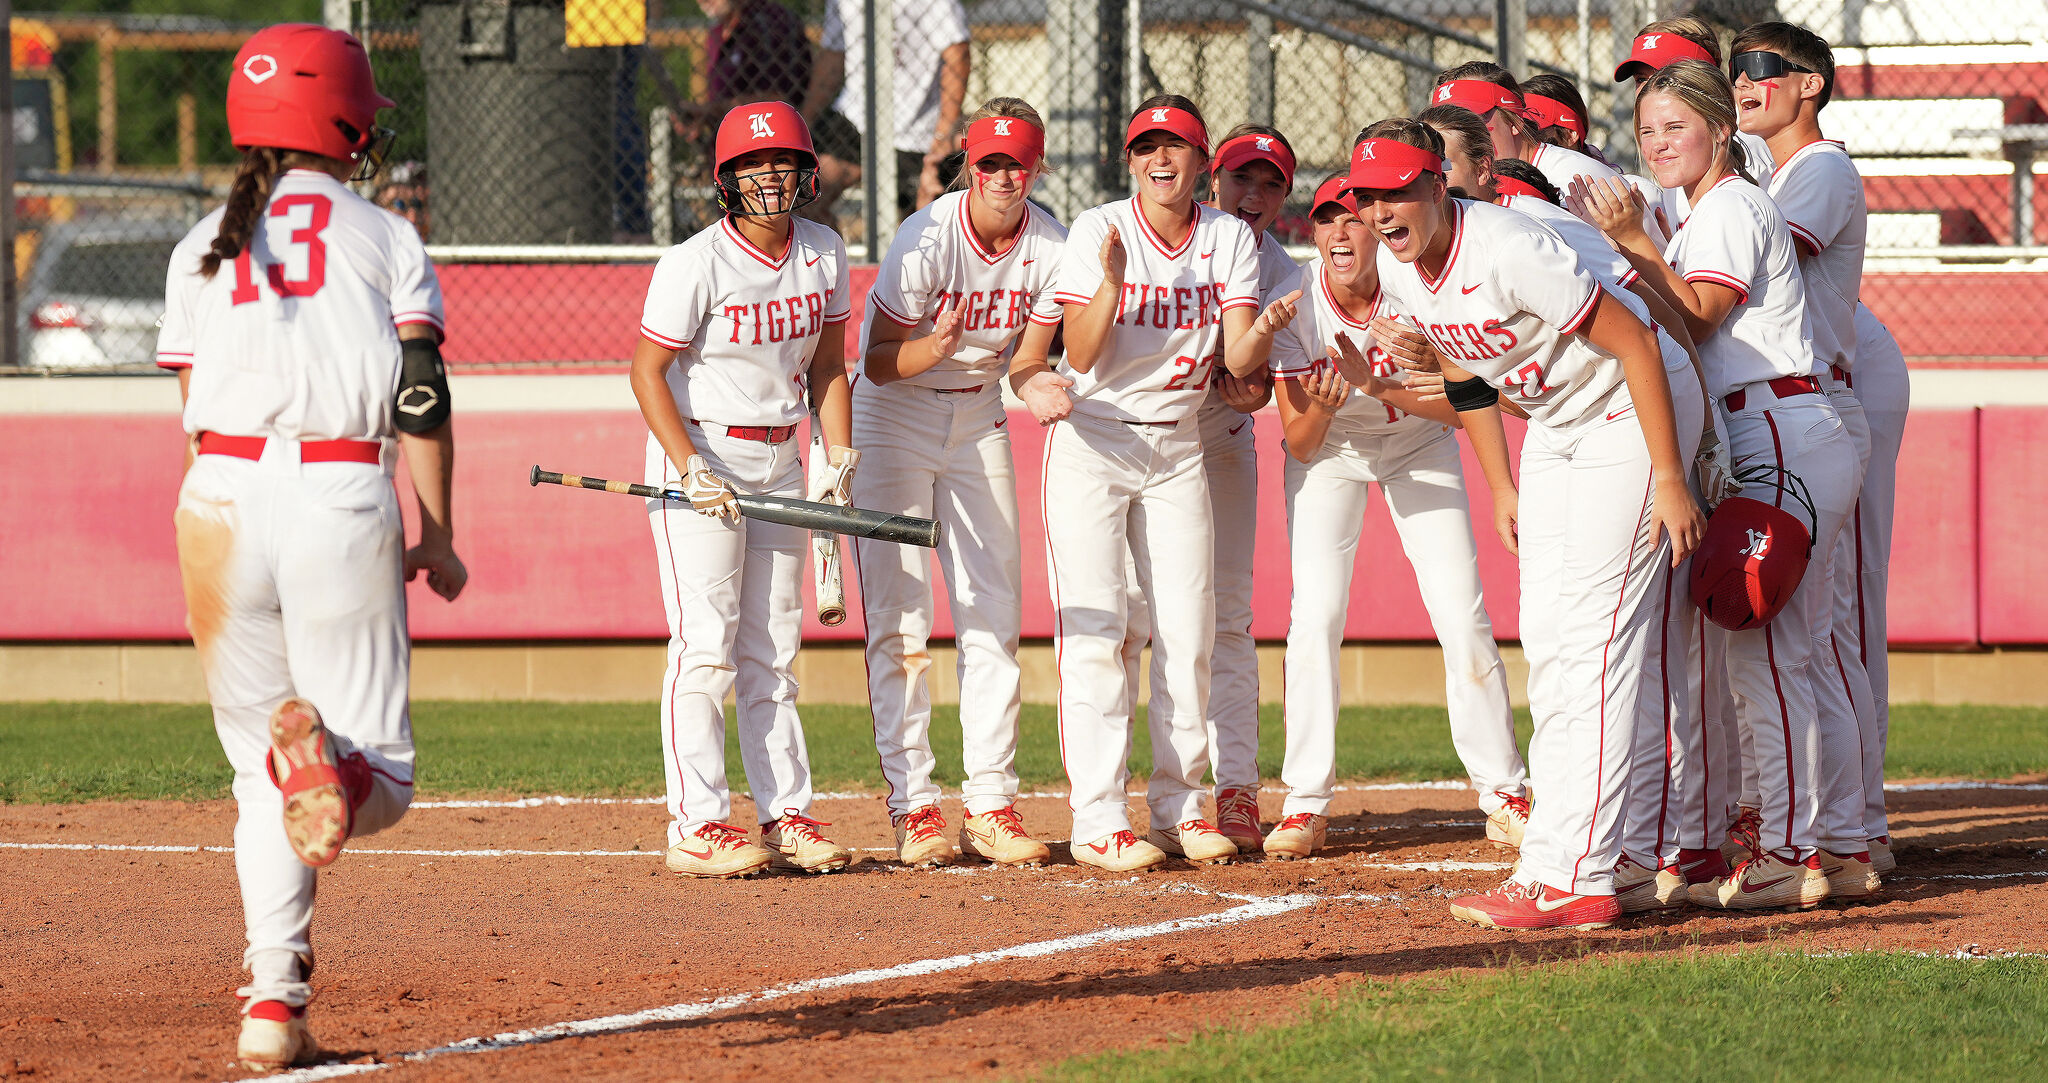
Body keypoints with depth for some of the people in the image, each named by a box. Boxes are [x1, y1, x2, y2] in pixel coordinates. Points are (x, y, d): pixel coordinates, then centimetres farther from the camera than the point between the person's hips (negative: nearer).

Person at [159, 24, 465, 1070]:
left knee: (255, 770, 11)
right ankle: (336, 765, -36)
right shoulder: (387, 239, 7)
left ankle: (273, 1005, -1)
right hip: (346, 498, -2)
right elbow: (421, 405, 0)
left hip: (222, 495, 2)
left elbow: (195, 407, 15)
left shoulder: (202, 248, 15)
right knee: (379, 775, 3)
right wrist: (436, 539, 8)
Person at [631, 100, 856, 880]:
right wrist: (690, 469, -20)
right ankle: (696, 825, -9)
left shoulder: (824, 255, 2)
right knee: (706, 644, -10)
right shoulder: (696, 265, -17)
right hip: (699, 451, -6)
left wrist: (840, 457, 0)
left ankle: (784, 815, 12)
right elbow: (648, 369, -13)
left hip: (780, 460, 6)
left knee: (773, 648, 9)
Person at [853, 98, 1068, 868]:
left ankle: (991, 804, 4)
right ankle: (912, 805, -7)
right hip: (893, 418, -5)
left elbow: (1027, 359, -5)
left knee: (994, 613, 1)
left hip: (979, 419, 5)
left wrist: (1035, 387, -28)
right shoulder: (927, 240, -23)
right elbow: (879, 362, -19)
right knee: (899, 614, -8)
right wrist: (936, 346, -40)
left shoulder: (1050, 248, -10)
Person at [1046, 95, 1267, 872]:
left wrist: (1264, 334, -31)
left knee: (1188, 630, 4)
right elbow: (1082, 355, -17)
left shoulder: (1229, 238, -1)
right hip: (1092, 439, -4)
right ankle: (1097, 821, -10)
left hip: (1177, 446, 4)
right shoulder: (1097, 232, -10)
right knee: (1093, 628, -9)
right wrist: (1111, 284, -33)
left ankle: (1179, 808, 13)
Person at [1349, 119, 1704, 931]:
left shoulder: (1508, 251, -30)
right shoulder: (1394, 272, -4)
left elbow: (1636, 343, -27)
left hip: (1633, 411, -9)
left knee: (1592, 636, -15)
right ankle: (1556, 858, 13)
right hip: (1550, 428, 9)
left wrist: (1669, 481, -26)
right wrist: (1501, 487, 14)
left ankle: (1572, 879, -19)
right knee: (1547, 639, 8)